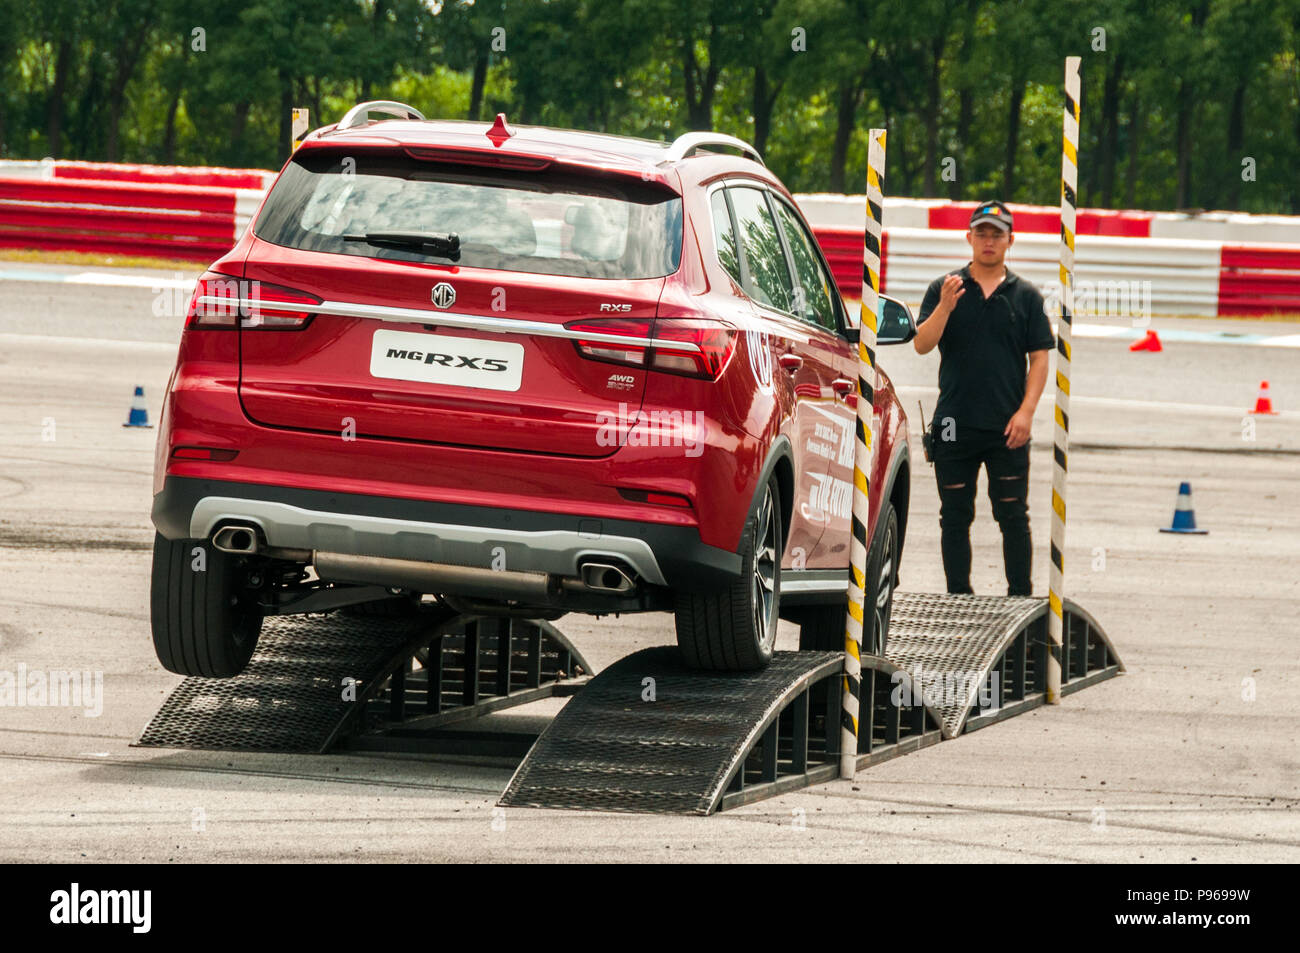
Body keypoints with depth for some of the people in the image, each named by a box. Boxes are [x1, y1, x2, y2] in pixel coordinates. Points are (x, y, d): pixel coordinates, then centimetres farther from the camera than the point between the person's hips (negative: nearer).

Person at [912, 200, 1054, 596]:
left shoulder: (1026, 295, 7)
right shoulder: (944, 289, 6)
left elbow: (1040, 358, 4)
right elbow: (922, 345, -4)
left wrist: (1026, 411, -8)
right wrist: (945, 307, -20)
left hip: (1007, 429, 0)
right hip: (954, 426, 1)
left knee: (1013, 516, -1)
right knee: (955, 516, 5)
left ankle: (1020, 597, 4)